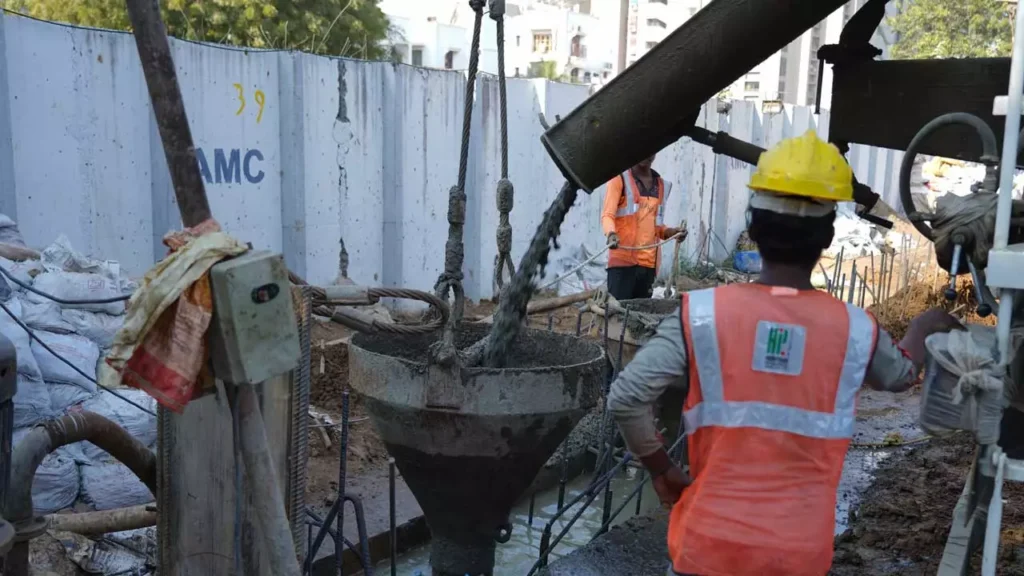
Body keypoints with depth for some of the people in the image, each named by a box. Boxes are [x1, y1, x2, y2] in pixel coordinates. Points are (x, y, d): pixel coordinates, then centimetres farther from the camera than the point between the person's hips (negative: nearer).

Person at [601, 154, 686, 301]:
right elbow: (607, 214, -7)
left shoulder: (662, 185, 18)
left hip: (649, 261, 5)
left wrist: (670, 232, 5)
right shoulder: (619, 178, 2)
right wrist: (611, 233, -28)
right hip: (623, 258, -5)